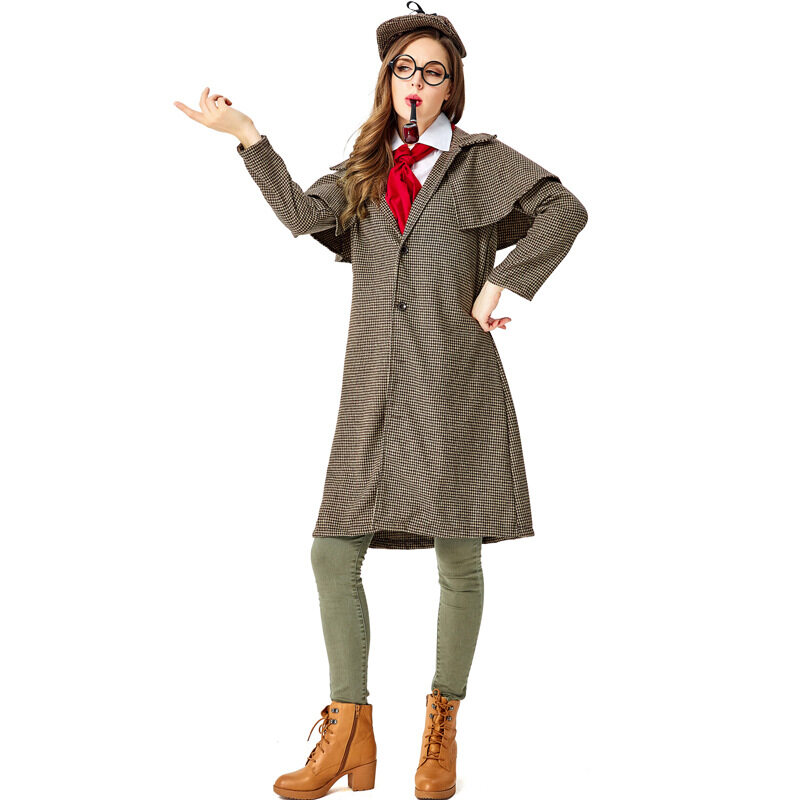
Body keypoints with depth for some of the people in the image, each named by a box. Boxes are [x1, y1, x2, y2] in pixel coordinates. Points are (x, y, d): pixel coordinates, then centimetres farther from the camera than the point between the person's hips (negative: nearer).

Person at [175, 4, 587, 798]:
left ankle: (442, 727, 21)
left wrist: (502, 282, -10)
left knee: (457, 560, 3)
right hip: (372, 393, 3)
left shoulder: (480, 160, 7)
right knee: (333, 553, -1)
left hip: (456, 386, -3)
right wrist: (248, 139, -11)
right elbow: (304, 214, -2)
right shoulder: (361, 172, 16)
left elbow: (565, 210, -3)